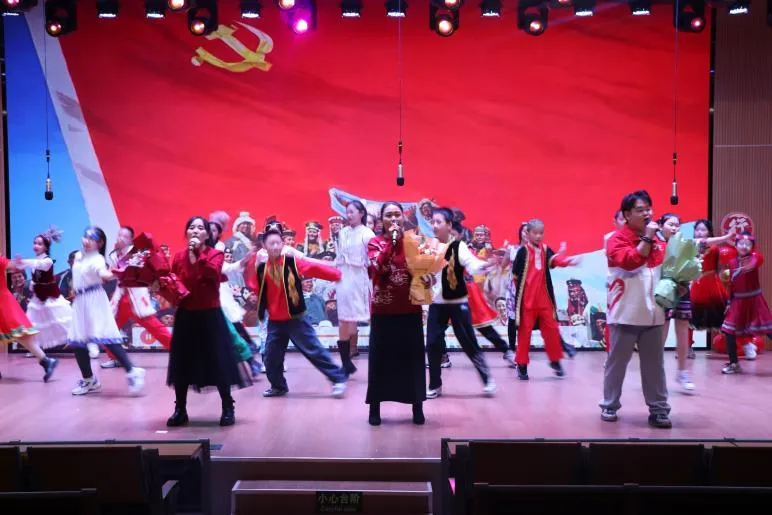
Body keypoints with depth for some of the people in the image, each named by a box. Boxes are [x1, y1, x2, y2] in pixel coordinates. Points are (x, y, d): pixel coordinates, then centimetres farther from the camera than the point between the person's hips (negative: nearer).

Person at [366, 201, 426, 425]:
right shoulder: (375, 242, 2)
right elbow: (378, 266, -17)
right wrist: (391, 241, -20)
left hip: (411, 309, 1)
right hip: (383, 310, -1)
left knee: (413, 357, 5)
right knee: (380, 358, 3)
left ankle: (417, 405, 16)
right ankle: (375, 407, 13)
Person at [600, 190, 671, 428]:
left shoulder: (657, 241, 10)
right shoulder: (617, 239, -7)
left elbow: (666, 269, 21)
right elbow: (630, 261, -25)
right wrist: (646, 238, -19)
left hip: (653, 314, 5)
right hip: (626, 315, -5)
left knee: (654, 364, 8)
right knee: (617, 362, 6)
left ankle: (659, 409, 16)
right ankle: (609, 406, 18)